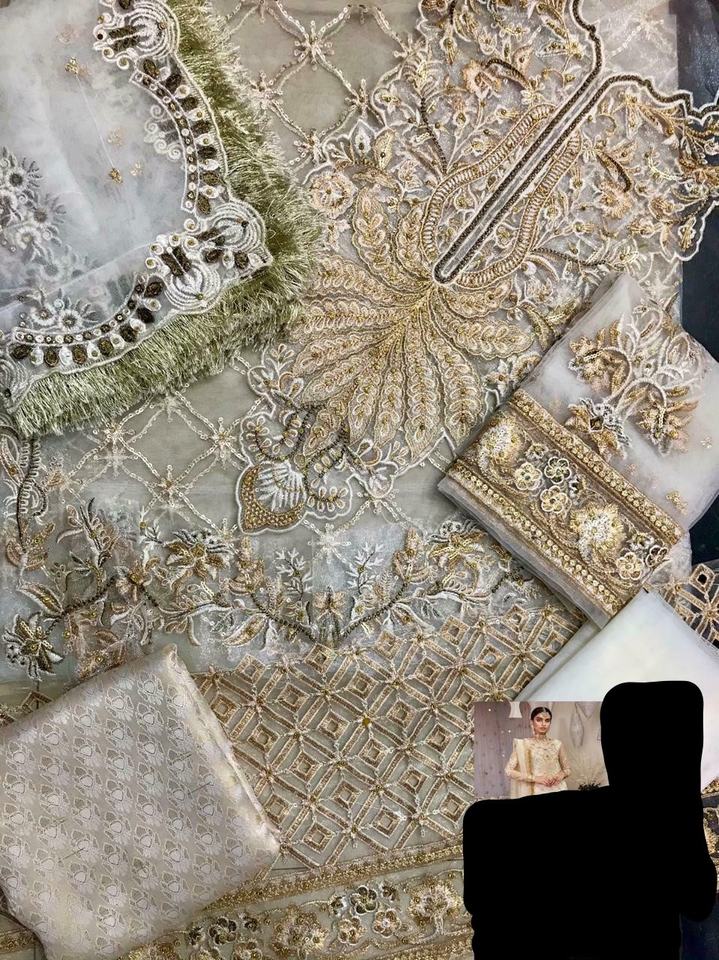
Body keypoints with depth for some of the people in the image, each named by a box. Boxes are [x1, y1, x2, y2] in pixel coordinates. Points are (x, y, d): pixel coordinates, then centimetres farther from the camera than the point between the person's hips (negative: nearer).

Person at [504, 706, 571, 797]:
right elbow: (509, 770, -7)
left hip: (559, 791, 3)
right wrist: (534, 778, -13)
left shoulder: (557, 744, 6)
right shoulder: (524, 744, -3)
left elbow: (567, 769, 18)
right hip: (538, 793, -3)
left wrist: (562, 774, -4)